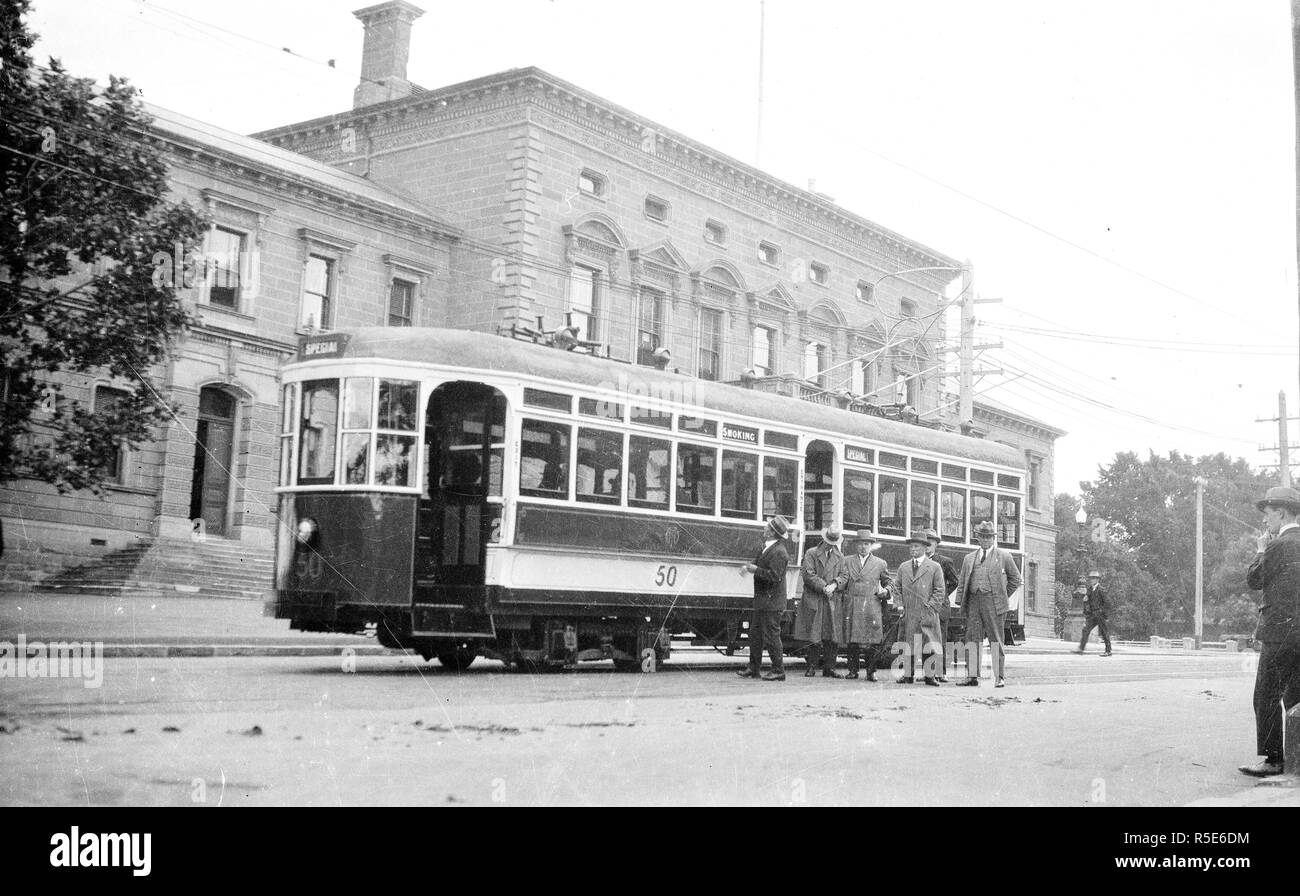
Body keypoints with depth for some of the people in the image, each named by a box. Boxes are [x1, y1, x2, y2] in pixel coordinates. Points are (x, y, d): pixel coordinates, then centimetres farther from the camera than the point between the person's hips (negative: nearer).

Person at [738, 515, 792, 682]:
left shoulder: (778, 552, -19)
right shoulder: (767, 547, 12)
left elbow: (774, 576, -25)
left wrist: (755, 570, -19)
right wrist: (750, 567, 3)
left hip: (771, 602, -10)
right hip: (762, 600, 10)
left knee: (771, 636, -4)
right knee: (755, 634, 14)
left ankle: (778, 671, 6)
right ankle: (753, 669, 23)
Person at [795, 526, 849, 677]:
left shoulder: (839, 557, 17)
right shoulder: (811, 554, 4)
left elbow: (844, 575, 8)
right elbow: (809, 575, -6)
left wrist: (834, 585, -11)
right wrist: (823, 587, -16)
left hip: (832, 601, 3)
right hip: (813, 601, -3)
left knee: (832, 637, 1)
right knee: (813, 637, -2)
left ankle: (829, 667, 8)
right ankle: (811, 667, 6)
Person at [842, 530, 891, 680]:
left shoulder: (880, 563, 13)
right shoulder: (847, 561, 13)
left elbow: (887, 583, 20)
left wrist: (885, 591, 0)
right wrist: (845, 593, 1)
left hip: (872, 607, -1)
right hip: (851, 606, 1)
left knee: (873, 642, -7)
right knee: (852, 641, 0)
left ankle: (871, 672, -1)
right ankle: (853, 670, 8)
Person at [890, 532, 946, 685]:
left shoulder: (934, 567, 5)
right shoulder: (903, 567, 16)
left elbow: (939, 591, 2)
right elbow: (898, 587, 17)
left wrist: (930, 606, -8)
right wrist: (893, 589, -5)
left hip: (928, 614, -3)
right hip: (909, 614, 3)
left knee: (929, 645, -3)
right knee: (908, 645, 3)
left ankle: (929, 675, 3)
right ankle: (909, 675, 8)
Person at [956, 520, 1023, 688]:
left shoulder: (1004, 556, 8)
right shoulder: (969, 558, 17)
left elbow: (1016, 579, 12)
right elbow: (962, 582, 17)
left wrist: (1002, 595, 6)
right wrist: (960, 602, 5)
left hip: (993, 602, -3)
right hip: (973, 602, 3)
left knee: (995, 641, -3)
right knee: (973, 639, 0)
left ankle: (999, 677, 1)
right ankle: (973, 677, 3)